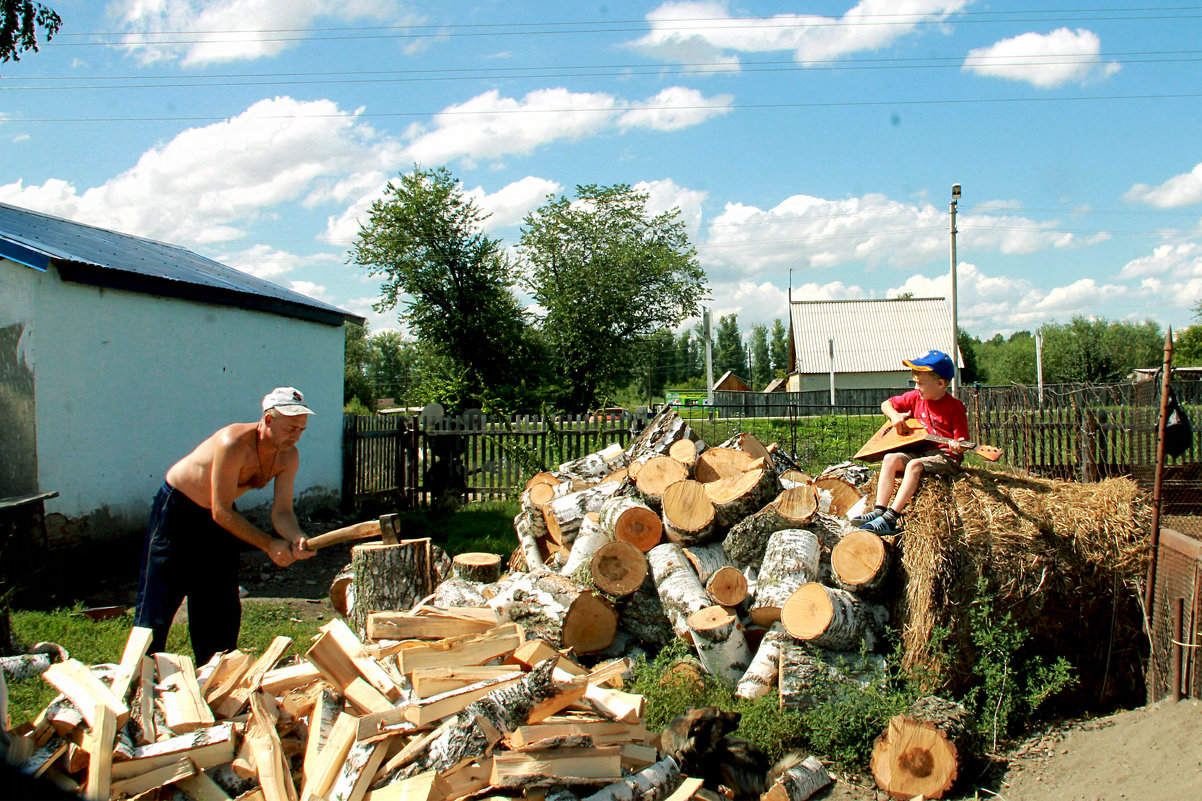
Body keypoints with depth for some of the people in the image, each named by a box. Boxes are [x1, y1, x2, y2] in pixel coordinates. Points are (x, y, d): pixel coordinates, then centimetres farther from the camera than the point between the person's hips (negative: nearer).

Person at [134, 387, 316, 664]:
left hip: (220, 517, 7)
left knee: (224, 607, 7)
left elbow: (282, 511, -13)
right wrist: (269, 544, -31)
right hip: (177, 509, -6)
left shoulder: (288, 456, -14)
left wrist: (297, 538, -35)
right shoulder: (233, 444, -35)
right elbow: (221, 513, -31)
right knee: (158, 601, -3)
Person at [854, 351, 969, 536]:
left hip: (944, 456, -7)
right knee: (890, 459, -18)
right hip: (919, 451, 7)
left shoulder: (955, 407, -9)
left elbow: (961, 443, -10)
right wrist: (894, 415, -1)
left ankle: (891, 518, -38)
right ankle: (879, 510, -26)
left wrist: (957, 448, -34)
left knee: (914, 465, -33)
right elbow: (886, 404, 20)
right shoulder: (915, 397, 7)